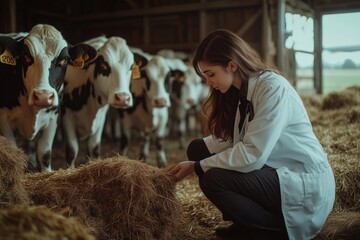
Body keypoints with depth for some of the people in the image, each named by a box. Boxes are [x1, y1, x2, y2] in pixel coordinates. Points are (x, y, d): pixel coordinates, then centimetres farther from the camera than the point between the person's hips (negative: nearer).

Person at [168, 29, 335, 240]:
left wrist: (197, 167, -20)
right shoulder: (239, 91, 5)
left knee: (213, 180, -24)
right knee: (198, 148, 2)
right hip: (273, 169, 9)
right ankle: (245, 222, 12)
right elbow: (229, 140, 1)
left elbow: (252, 155, -27)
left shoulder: (273, 88, -22)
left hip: (307, 185, -9)